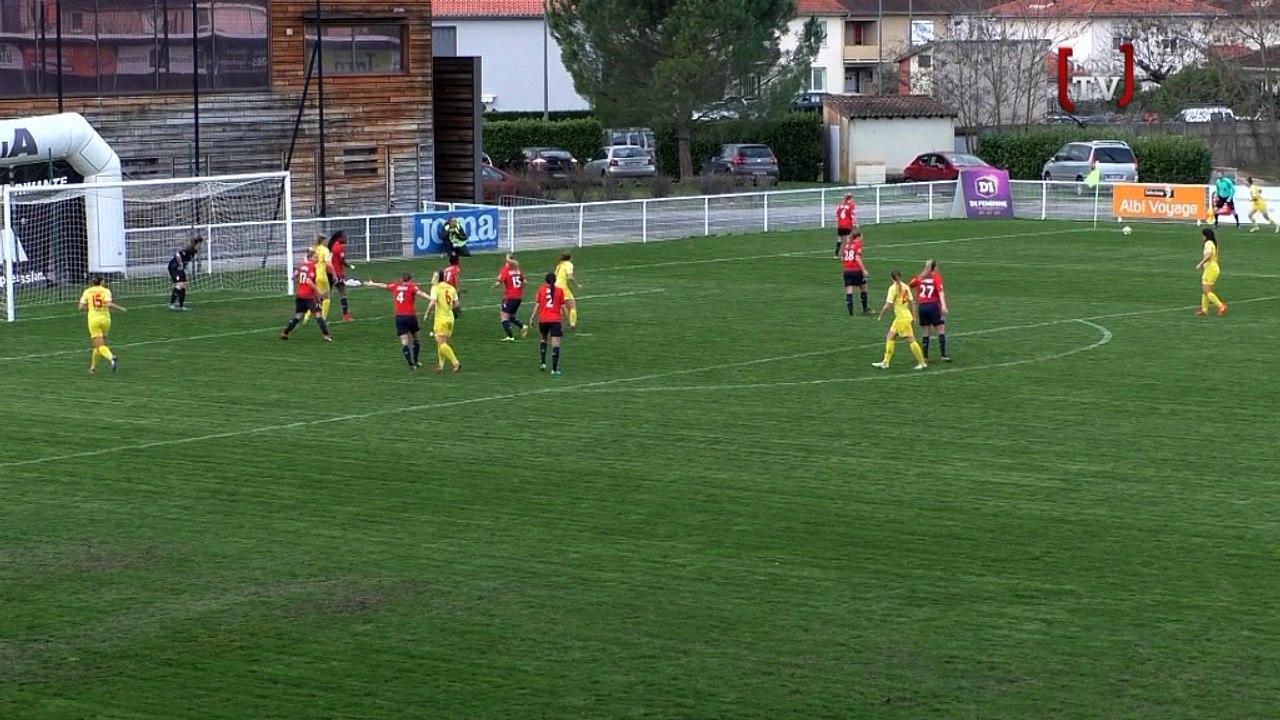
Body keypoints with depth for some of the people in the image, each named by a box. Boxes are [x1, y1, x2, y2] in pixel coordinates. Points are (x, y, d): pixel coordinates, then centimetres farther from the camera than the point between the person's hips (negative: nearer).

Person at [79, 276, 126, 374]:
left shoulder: (87, 292, 4)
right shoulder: (105, 291, 0)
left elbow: (81, 307, 0)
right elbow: (109, 304, -15)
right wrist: (120, 308, 0)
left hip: (93, 319, -1)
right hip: (105, 319, 1)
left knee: (100, 346, -9)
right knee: (99, 344, 20)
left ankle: (111, 358, -37)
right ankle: (93, 367, 25)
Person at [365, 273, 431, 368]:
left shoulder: (395, 286, 13)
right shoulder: (412, 287, 1)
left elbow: (383, 285, 30)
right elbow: (419, 293, -20)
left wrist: (372, 284, 49)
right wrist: (430, 298, -35)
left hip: (399, 317, 2)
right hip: (411, 316, -2)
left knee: (404, 341, -2)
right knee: (415, 339, 18)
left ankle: (411, 363, -12)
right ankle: (415, 361, 22)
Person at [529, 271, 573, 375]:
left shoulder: (541, 290, 2)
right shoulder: (560, 290, 1)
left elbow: (537, 305, -1)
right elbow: (563, 307, 2)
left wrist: (532, 318, 3)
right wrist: (564, 319, 11)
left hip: (543, 320, 2)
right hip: (556, 320, -2)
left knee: (544, 340, 26)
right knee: (556, 344, -3)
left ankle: (543, 363, 17)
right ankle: (554, 369, -9)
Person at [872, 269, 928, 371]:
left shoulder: (893, 288, -14)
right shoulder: (906, 287, 6)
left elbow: (888, 305, -17)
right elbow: (912, 302, 9)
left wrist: (880, 316, -6)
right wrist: (914, 316, 15)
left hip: (902, 318, -8)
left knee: (910, 340, -4)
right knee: (890, 337, 13)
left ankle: (922, 363, -1)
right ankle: (886, 362, 16)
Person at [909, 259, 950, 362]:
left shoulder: (919, 277, 9)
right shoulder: (936, 277, -1)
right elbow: (940, 291, -15)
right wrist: (943, 305, -25)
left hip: (921, 306, 3)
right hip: (934, 305, -3)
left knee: (925, 333, 9)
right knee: (941, 330, 2)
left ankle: (925, 357, 8)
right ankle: (944, 355, -4)